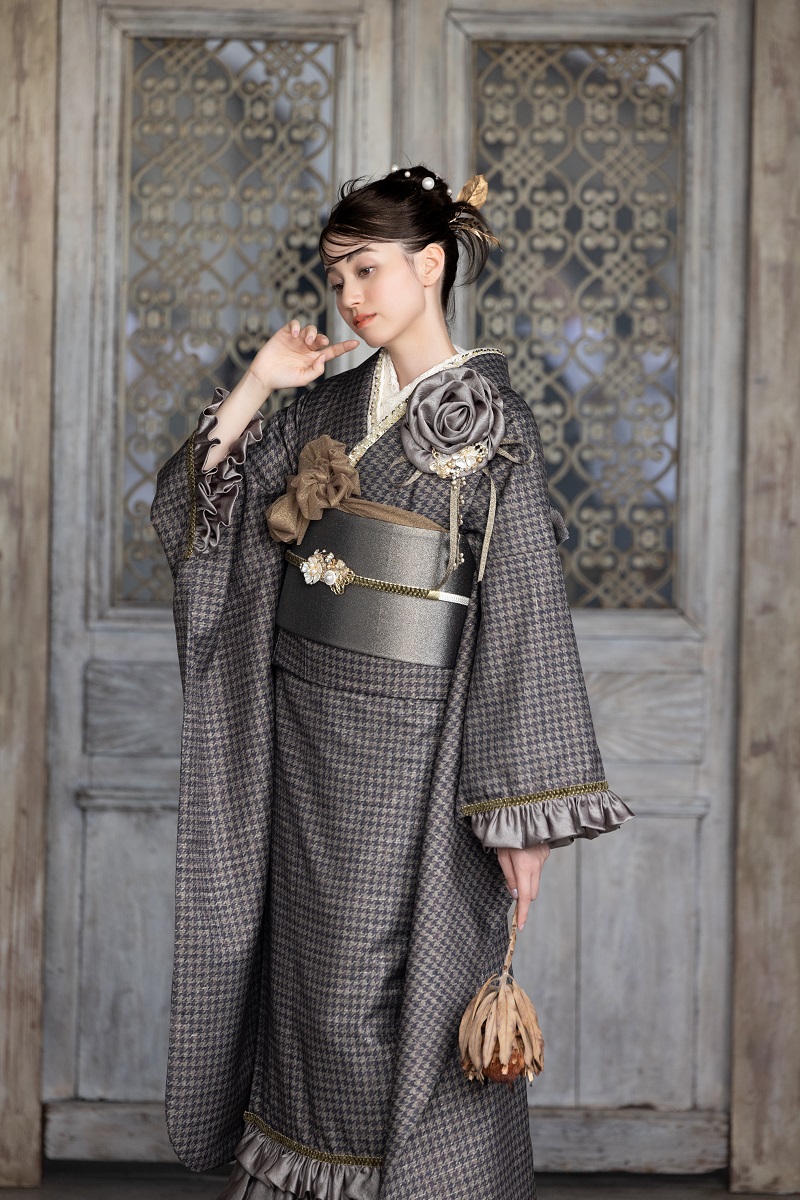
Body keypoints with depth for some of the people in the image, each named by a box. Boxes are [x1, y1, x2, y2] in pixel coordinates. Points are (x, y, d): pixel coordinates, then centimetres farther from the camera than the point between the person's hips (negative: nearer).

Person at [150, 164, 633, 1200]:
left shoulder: (488, 418, -8)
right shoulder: (331, 405, 9)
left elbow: (525, 611, -12)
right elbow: (193, 508, 9)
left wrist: (524, 811, -15)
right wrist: (257, 385, -2)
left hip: (409, 736, -6)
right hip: (307, 720, 6)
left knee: (380, 992, -1)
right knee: (310, 973, 12)